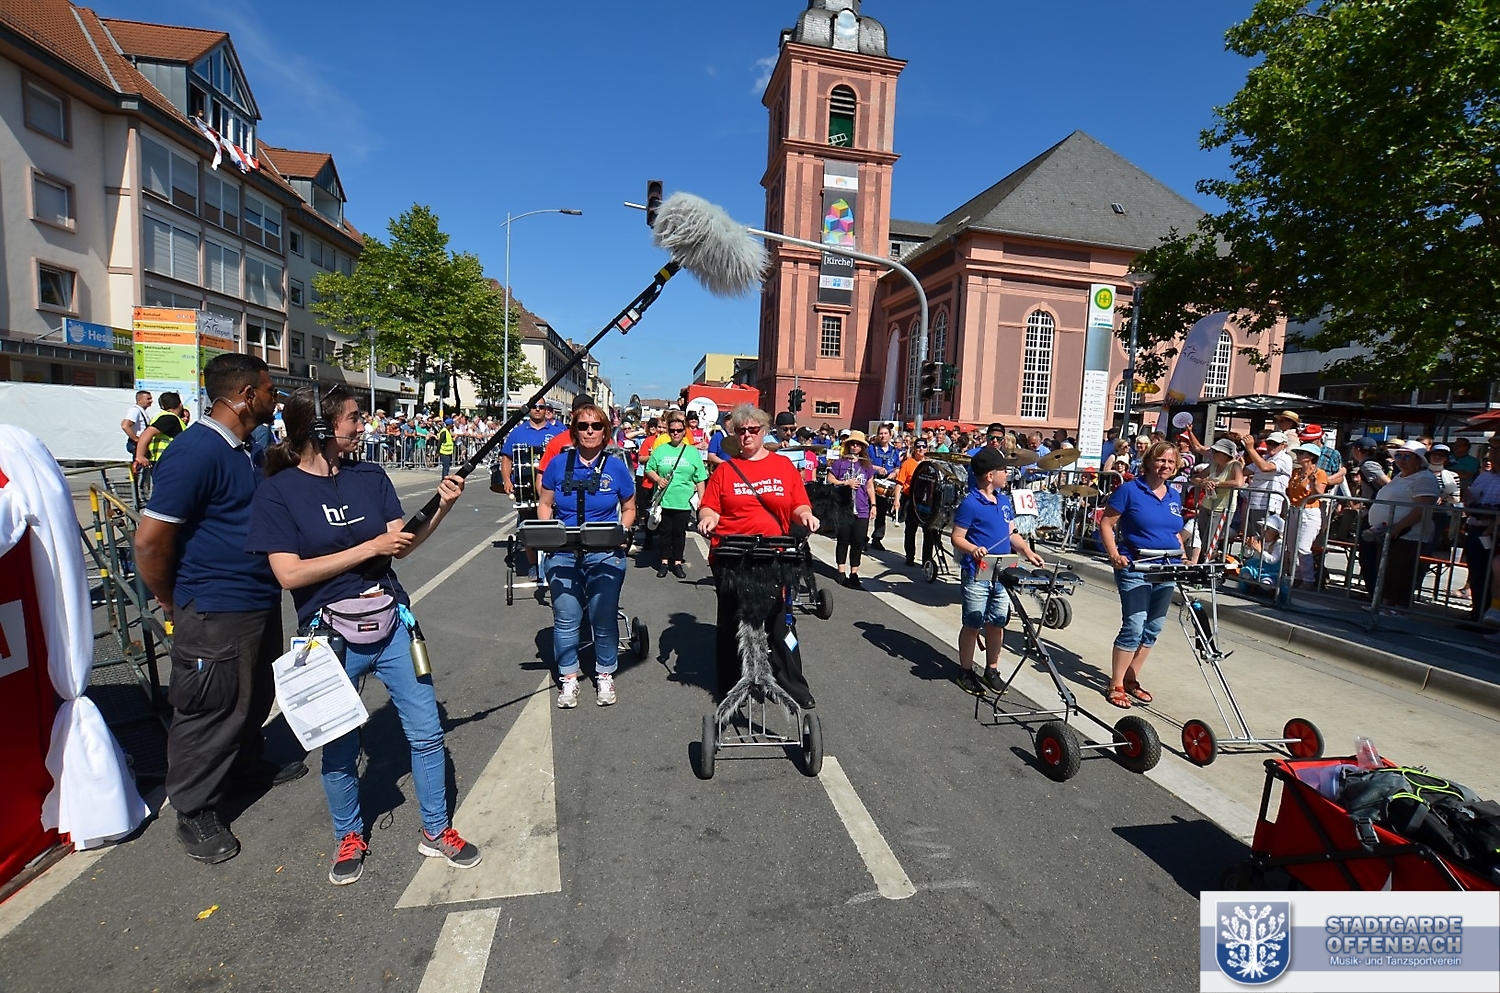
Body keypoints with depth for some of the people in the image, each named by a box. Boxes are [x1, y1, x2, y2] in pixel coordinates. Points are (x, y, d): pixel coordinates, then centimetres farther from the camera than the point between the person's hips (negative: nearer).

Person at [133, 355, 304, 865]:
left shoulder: (243, 450, 9)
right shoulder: (196, 452, -21)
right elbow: (151, 540, -21)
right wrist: (174, 606, -10)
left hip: (259, 603, 9)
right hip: (215, 615, -9)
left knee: (254, 698, 24)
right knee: (209, 713, 6)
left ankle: (247, 765, 45)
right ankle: (195, 813, 23)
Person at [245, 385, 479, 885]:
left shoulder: (370, 477, 3)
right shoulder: (279, 491, -7)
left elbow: (401, 544, 0)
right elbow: (290, 573, -14)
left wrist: (441, 507, -15)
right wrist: (369, 547, -18)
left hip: (391, 625, 3)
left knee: (427, 733, 8)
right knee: (339, 749, 13)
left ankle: (435, 831, 28)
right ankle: (349, 838, 39)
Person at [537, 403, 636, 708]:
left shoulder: (616, 466, 2)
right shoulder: (558, 464, 4)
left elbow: (629, 508, 10)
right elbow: (544, 504, 12)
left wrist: (623, 531, -8)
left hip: (606, 555, -1)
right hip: (563, 554, 1)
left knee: (604, 618, 5)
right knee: (566, 620, 3)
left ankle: (604, 676, 23)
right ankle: (568, 678, 20)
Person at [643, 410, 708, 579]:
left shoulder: (693, 452, 3)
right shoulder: (660, 450, 5)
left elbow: (700, 479, 4)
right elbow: (649, 469, 9)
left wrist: (701, 499, 0)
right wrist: (658, 479, -10)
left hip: (684, 501, 0)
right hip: (664, 500, 1)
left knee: (680, 532, 7)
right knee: (665, 531, 9)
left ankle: (677, 562, 21)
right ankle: (664, 562, 22)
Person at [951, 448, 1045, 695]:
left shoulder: (1004, 501, 10)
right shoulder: (970, 504, -12)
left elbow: (1012, 533, 17)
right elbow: (957, 538, -11)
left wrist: (1027, 552, 1)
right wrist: (973, 550, -30)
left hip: (1002, 575, 7)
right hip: (977, 575, -7)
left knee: (997, 624, 14)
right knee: (973, 625, 3)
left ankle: (992, 670, 29)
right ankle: (966, 672, 18)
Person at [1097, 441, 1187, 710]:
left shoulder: (1174, 497, 12)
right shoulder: (1129, 490, -6)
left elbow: (1176, 534, 22)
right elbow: (1106, 524, -7)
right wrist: (1114, 555, -19)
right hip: (1135, 568, -7)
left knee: (1153, 628, 10)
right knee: (1134, 627, -10)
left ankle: (1131, 680, 23)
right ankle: (1115, 686, 1)